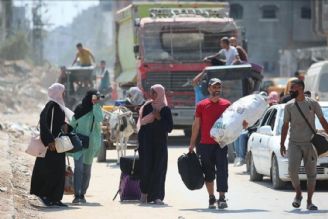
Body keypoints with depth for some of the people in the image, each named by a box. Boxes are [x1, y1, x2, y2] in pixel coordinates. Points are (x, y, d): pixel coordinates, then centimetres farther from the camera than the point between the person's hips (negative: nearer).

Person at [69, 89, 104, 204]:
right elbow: (73, 125, 8)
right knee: (78, 168, -13)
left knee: (87, 170, 8)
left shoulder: (96, 110, 1)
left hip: (91, 144, 2)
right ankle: (77, 195, -18)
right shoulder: (79, 110, 1)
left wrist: (96, 105, -20)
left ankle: (82, 194, 17)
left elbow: (100, 119, -20)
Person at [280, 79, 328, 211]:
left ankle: (309, 202, 9)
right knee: (292, 169, -16)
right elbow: (285, 126, 11)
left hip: (310, 144, 0)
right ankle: (298, 194, 7)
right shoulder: (289, 106, 5)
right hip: (294, 144, 0)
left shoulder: (313, 104, 1)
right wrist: (282, 144, 8)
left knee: (311, 173, 1)